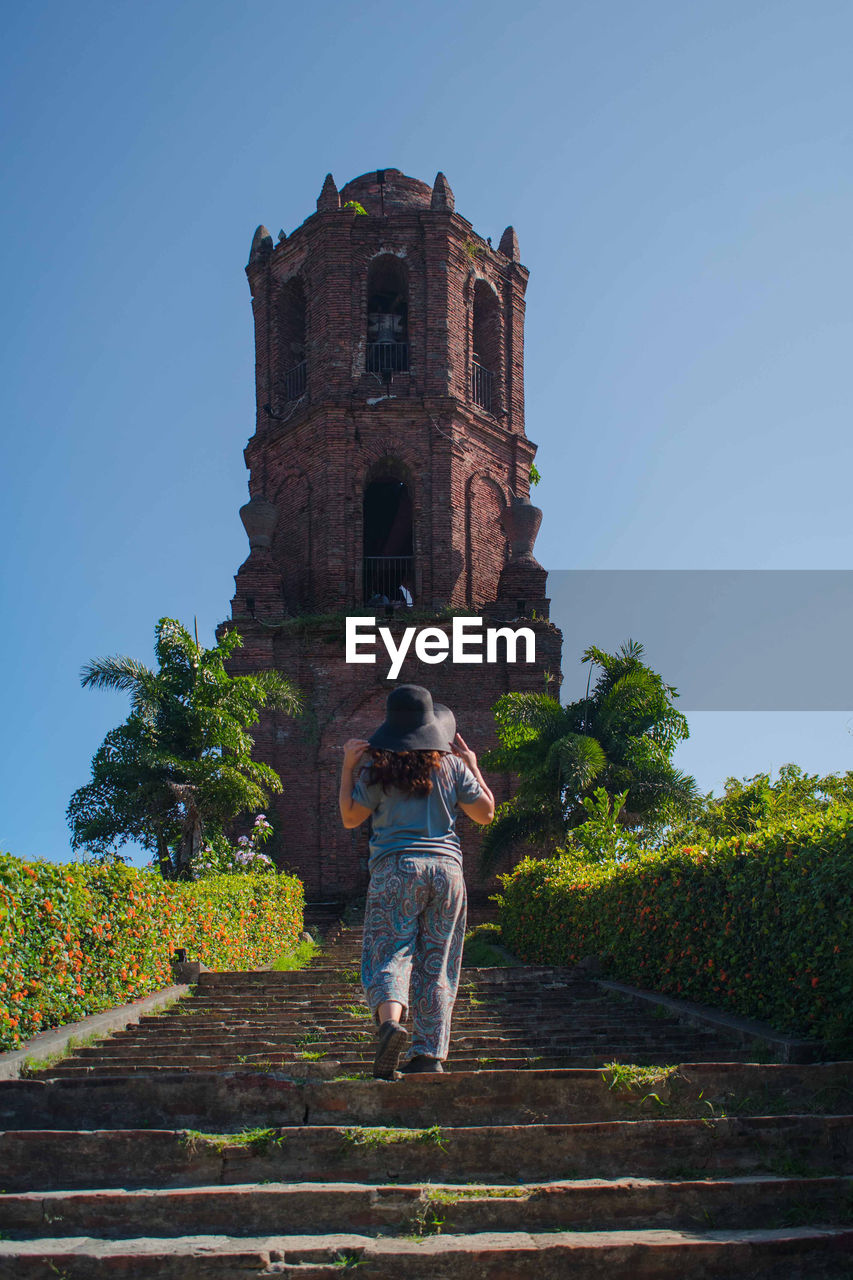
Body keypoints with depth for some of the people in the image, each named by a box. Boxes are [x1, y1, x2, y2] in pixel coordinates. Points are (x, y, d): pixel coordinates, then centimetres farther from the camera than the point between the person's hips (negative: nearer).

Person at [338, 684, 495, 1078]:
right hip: (446, 866, 2)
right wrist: (473, 766, 22)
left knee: (389, 952, -4)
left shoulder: (376, 767, 1)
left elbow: (350, 818, 8)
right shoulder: (452, 765, 7)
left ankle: (390, 1020, -32)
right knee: (436, 964, 7)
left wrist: (347, 767, 14)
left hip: (395, 866, -2)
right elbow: (485, 812, 13)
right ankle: (430, 1053, 5)